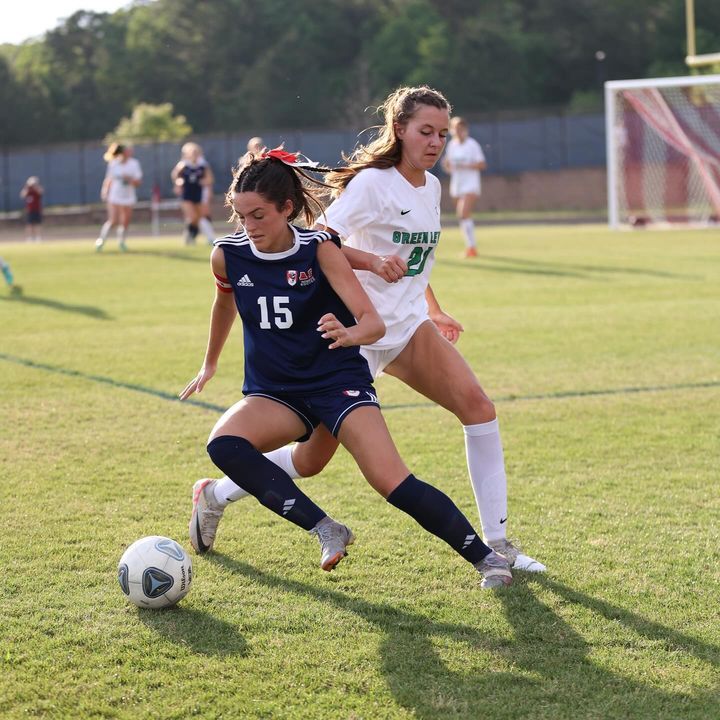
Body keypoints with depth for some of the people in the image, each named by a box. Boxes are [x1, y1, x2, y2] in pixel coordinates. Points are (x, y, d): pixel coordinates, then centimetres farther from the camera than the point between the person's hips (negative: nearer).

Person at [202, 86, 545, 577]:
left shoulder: (431, 186, 9)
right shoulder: (372, 182, -15)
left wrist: (435, 313, 22)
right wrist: (372, 261, -33)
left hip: (409, 325, 6)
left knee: (478, 406, -15)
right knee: (312, 459, 1)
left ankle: (497, 542, -9)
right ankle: (216, 495, 26)